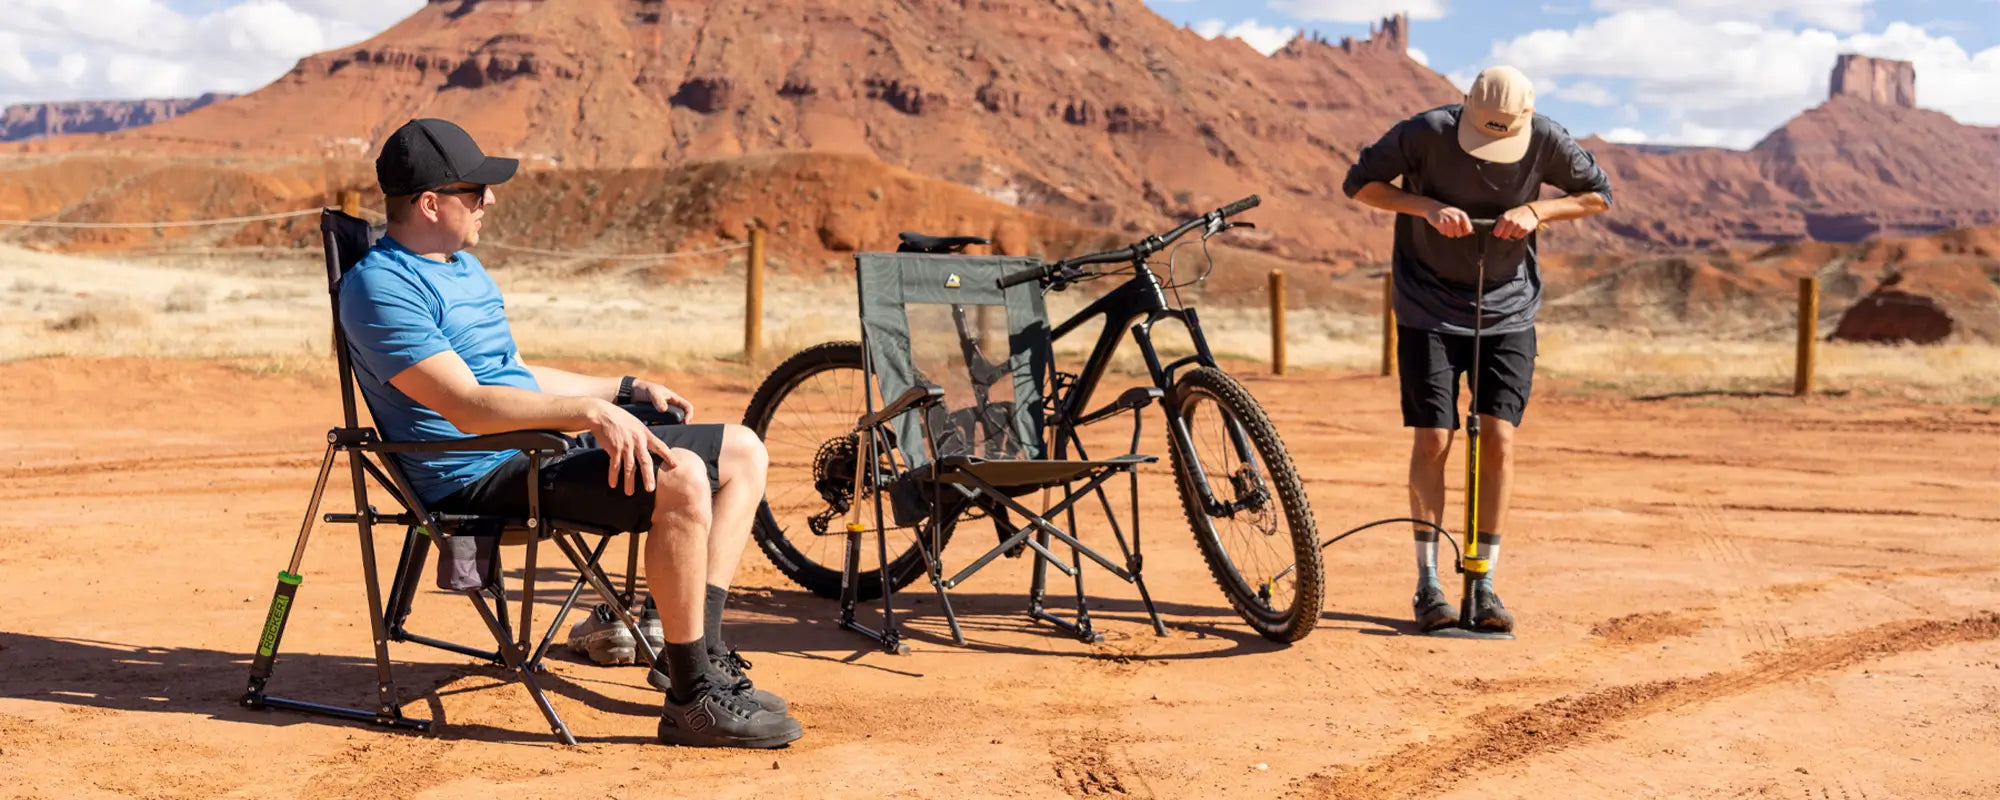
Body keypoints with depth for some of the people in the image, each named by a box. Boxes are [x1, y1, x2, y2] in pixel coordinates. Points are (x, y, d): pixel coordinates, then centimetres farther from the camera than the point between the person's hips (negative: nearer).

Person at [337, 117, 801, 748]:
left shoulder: (465, 264, 21)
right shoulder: (379, 286, -12)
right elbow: (468, 406, -24)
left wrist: (626, 389, 21)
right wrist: (591, 411, -31)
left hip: (546, 443, 10)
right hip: (481, 476, -10)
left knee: (742, 452, 6)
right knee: (680, 478, -30)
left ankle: (701, 653, 1)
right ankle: (692, 698, -21)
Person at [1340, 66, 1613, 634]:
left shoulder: (1546, 140, -14)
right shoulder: (1427, 132, -19)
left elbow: (1599, 194, 1)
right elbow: (1359, 182, -8)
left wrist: (1536, 210, -17)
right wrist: (1427, 207, -23)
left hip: (1508, 309, 2)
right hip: (1428, 306, -1)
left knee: (1498, 441, -5)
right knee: (1433, 441, -5)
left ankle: (1483, 583, 6)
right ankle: (1427, 583, 7)